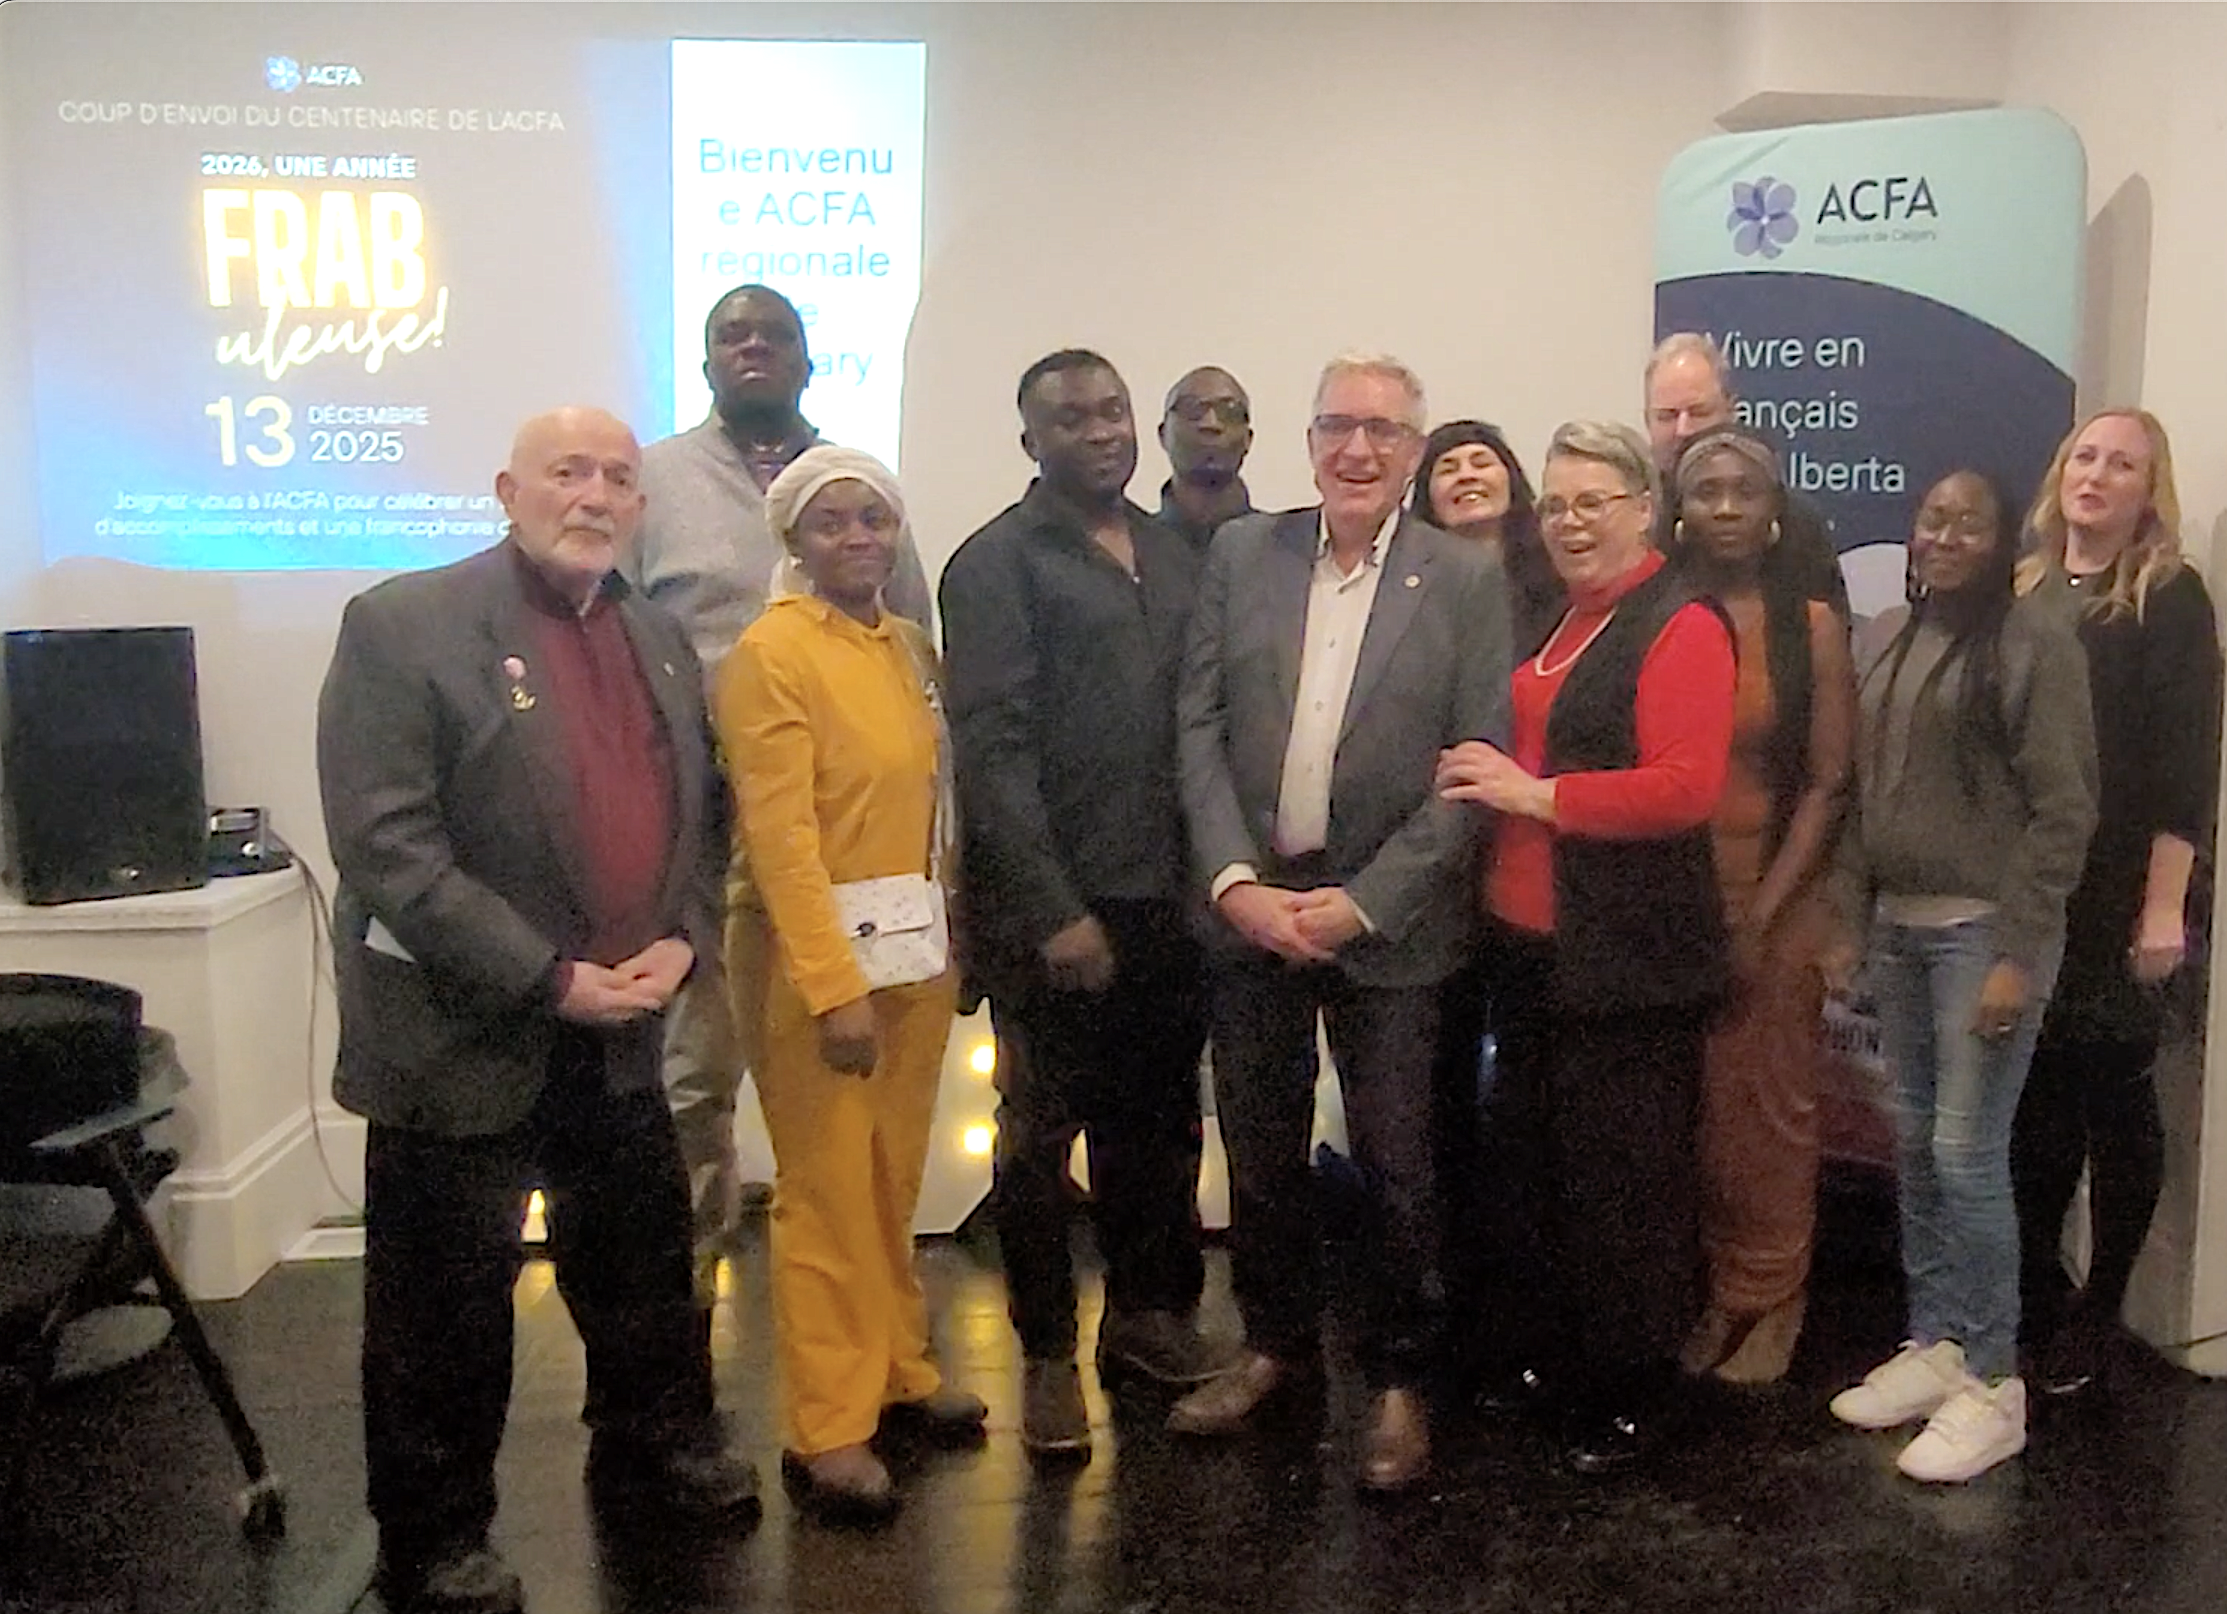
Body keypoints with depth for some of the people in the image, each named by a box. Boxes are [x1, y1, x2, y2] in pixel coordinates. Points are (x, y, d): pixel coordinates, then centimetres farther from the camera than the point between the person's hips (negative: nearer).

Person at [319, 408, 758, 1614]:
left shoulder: (661, 639, 9)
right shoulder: (405, 623, -12)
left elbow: (702, 814, 13)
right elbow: (384, 843, -19)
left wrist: (682, 941, -5)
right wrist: (548, 977, -21)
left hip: (620, 1035, 6)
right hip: (460, 1039, -6)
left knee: (645, 1268, 20)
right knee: (445, 1310, 8)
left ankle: (652, 1450, 42)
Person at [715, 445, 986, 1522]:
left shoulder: (911, 647, 9)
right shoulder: (771, 653, -11)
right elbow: (780, 836, -16)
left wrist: (954, 941, 6)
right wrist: (834, 983, -21)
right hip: (818, 964, -6)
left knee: (893, 1184, 15)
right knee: (826, 1193, 3)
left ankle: (896, 1371, 31)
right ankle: (826, 1432, 15)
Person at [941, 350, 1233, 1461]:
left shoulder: (1173, 554, 14)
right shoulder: (997, 562, -4)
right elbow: (993, 747, -10)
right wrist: (1053, 912, -15)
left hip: (1165, 897, 5)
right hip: (1052, 909, -5)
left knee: (1160, 1118, 13)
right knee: (1042, 1131, 7)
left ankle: (1150, 1311, 31)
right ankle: (1048, 1356, 20)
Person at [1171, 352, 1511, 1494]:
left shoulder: (1468, 580, -3)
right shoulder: (1241, 554, 4)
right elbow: (1199, 728, 2)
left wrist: (1362, 902, -12)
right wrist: (1235, 879, -9)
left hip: (1387, 924, -2)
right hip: (1250, 909, 3)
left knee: (1395, 1165, 6)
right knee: (1258, 1152, 13)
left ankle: (1399, 1379, 26)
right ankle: (1275, 1345, 34)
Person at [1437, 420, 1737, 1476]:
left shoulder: (1678, 626, -11)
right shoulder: (1547, 619, 15)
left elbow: (1686, 786, -22)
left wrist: (1535, 794, -18)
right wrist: (1479, 776, 11)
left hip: (1627, 958, -8)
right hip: (1530, 944, 9)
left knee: (1624, 1182, 2)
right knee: (1532, 1155, 17)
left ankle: (1630, 1393, 19)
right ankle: (1550, 1355, 34)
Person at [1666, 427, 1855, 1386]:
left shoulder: (1810, 626, -1)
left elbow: (1829, 784, -3)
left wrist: (1760, 917, -9)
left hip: (1776, 899, -1)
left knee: (1771, 1105, 4)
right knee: (1685, 1109, 7)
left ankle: (1767, 1300, 21)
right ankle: (1706, 1291, 22)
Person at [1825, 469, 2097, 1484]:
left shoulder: (2034, 642, -7)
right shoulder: (1896, 647, 12)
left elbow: (2063, 810, -11)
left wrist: (2018, 954, -15)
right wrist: (1848, 925, 11)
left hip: (1984, 929, -6)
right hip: (1899, 927, 6)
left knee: (1966, 1155, -6)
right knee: (1914, 1148, 10)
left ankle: (1994, 1384, 7)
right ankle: (1934, 1345, 23)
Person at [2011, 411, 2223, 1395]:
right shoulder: (2020, 591, 10)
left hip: (2120, 904, -4)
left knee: (2116, 1098, 5)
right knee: (2036, 1099, 10)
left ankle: (2096, 1315, 18)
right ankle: (2035, 1297, 23)